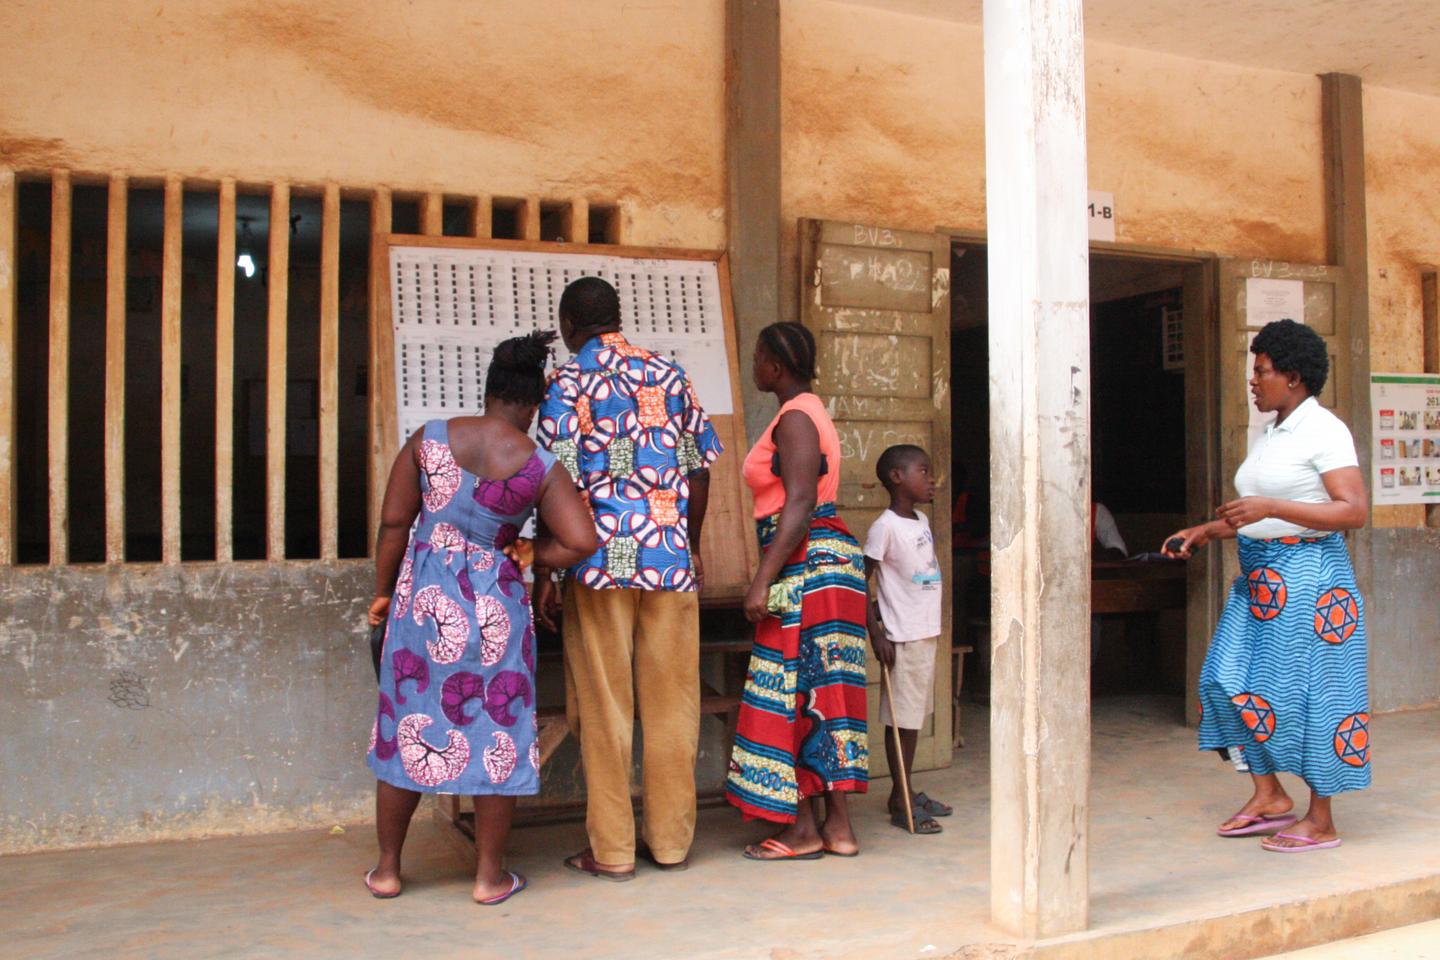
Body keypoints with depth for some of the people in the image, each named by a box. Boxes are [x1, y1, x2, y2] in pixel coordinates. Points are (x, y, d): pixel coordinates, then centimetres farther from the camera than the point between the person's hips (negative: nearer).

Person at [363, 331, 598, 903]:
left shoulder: (429, 438, -3)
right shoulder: (538, 467, -8)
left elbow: (393, 523, -1)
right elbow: (580, 541, -14)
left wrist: (383, 592, 11)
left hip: (423, 596, 2)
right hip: (495, 606, -2)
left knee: (405, 727, 14)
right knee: (497, 732, 9)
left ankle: (387, 869, 25)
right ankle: (490, 876, 16)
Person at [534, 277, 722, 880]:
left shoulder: (569, 382, -2)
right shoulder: (670, 374, 11)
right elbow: (699, 469, 11)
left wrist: (543, 573, -5)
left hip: (602, 560, -4)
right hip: (670, 558, 4)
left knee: (604, 707, 4)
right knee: (671, 703, 10)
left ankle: (611, 850, 10)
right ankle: (672, 840, 19)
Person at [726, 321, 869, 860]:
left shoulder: (795, 418, -12)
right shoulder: (808, 412, 19)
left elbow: (799, 505, -20)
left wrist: (763, 579, -22)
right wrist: (772, 576, 24)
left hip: (806, 567, -10)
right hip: (829, 561, 10)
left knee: (791, 693, -4)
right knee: (822, 693, 10)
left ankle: (801, 831, 3)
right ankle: (838, 826, 14)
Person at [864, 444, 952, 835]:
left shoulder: (922, 521, 12)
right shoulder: (885, 527, -14)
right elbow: (861, 582, -15)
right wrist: (876, 634, -17)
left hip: (927, 633, 8)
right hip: (902, 638, -8)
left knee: (915, 716, 14)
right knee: (902, 720, -1)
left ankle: (906, 793, 25)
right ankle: (900, 803, 7)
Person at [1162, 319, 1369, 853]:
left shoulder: (1324, 431, -10)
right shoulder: (1269, 435, 16)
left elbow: (1353, 511, -18)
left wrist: (1270, 508, -24)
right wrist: (1204, 532, 13)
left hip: (1307, 574, -9)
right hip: (1258, 576, 9)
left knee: (1306, 688, -3)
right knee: (1233, 678, 4)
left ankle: (1321, 820, 10)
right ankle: (1270, 797, 16)